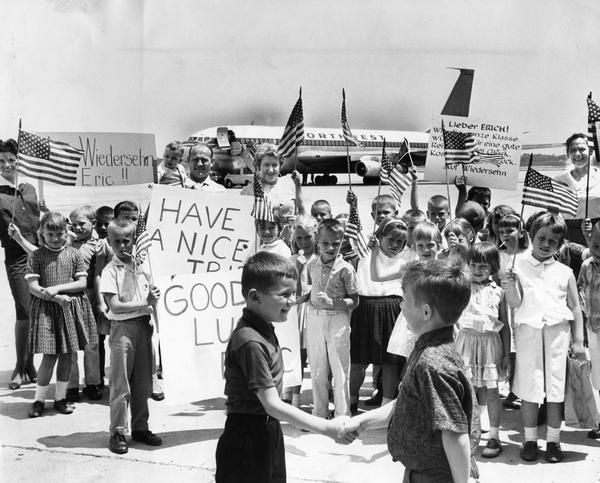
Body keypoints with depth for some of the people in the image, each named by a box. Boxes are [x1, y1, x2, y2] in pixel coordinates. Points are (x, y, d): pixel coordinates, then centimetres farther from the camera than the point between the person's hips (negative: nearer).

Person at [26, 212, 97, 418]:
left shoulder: (74, 254, 3)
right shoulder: (37, 256, -1)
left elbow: (82, 283, -1)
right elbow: (32, 286, -6)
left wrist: (57, 288, -14)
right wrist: (56, 298, -18)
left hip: (72, 308, 2)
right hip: (46, 308, -2)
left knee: (66, 355, 8)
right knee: (49, 357, -4)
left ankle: (60, 397, 22)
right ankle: (38, 400, 11)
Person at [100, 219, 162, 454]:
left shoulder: (143, 266, 8)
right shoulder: (110, 271, -7)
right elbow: (114, 305, -15)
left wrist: (153, 297, -8)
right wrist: (144, 303, -15)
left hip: (143, 326, 5)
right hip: (122, 327, -5)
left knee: (143, 382, 11)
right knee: (120, 384, -2)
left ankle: (140, 427, 21)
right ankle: (118, 432, 5)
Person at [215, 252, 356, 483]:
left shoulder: (264, 329, 5)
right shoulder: (250, 342, -25)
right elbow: (273, 405, -25)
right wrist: (327, 428, -24)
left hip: (267, 433, 9)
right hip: (248, 440, -9)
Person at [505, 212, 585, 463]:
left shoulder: (564, 272, 8)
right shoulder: (520, 267, 4)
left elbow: (576, 308, 10)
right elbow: (515, 303, -2)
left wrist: (578, 340, 5)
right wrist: (510, 283, -21)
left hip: (558, 331, 1)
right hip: (527, 331, -1)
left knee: (556, 388, 3)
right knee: (529, 388, 2)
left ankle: (553, 440, 14)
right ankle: (530, 440, 14)